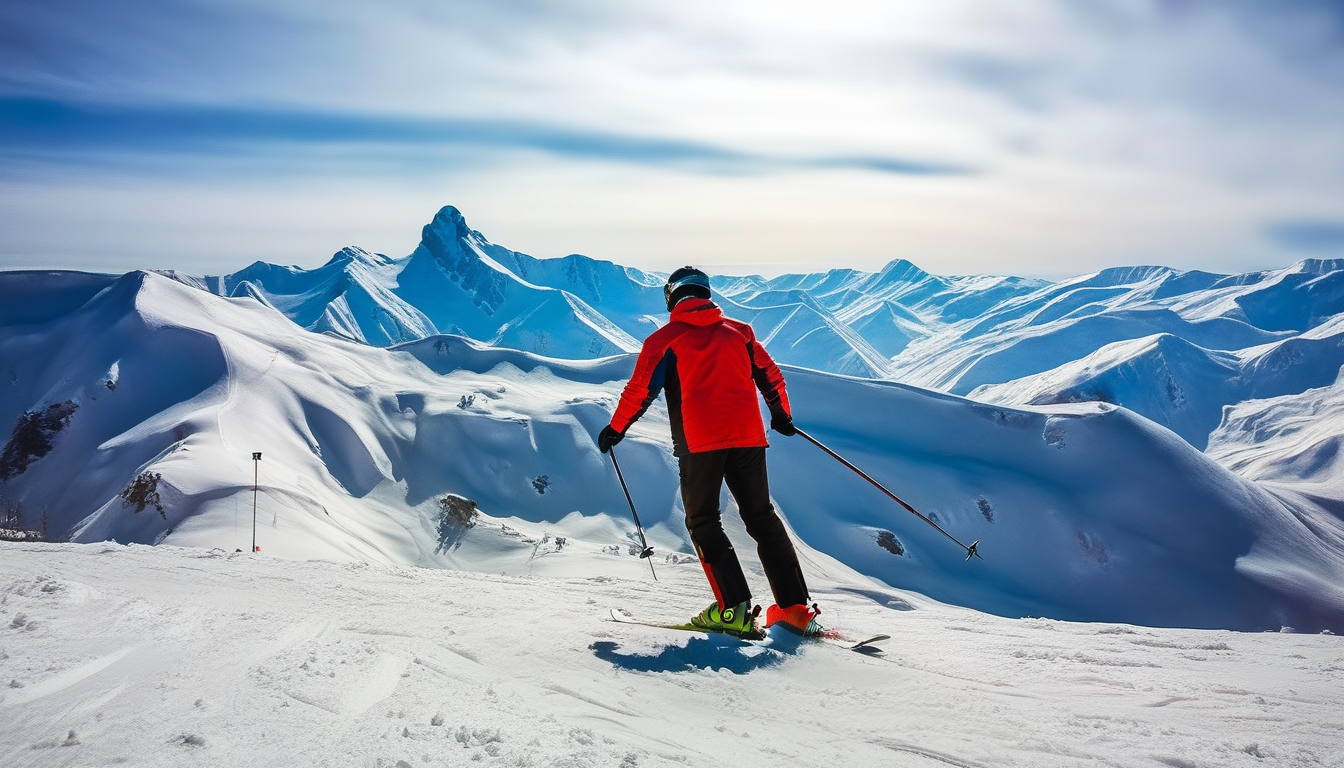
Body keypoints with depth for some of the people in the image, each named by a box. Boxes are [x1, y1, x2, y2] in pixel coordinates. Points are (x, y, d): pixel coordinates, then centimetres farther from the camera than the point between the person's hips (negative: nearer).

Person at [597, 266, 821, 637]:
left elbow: (640, 390, 3)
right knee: (762, 517, 12)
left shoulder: (664, 339, 5)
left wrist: (615, 429, 17)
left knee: (703, 521, 7)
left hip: (699, 442, -4)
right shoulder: (739, 331, 15)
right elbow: (770, 375, 19)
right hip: (748, 436, 4)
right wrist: (781, 415, 35)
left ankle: (734, 608, -6)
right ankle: (796, 608, 7)